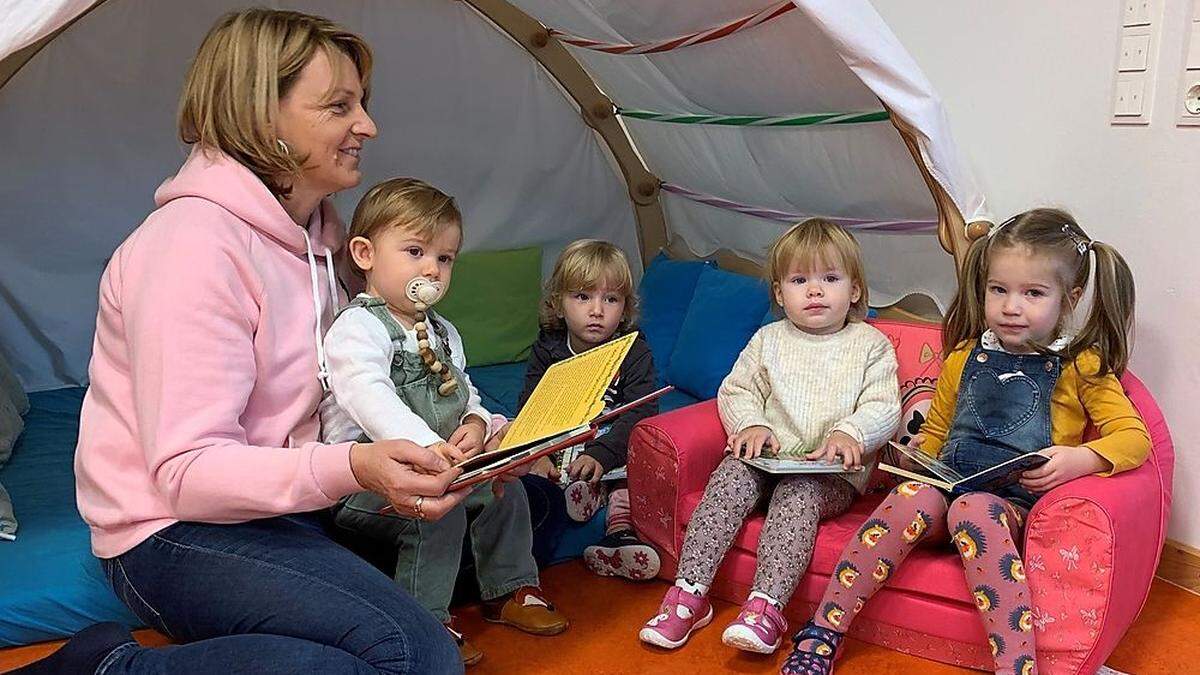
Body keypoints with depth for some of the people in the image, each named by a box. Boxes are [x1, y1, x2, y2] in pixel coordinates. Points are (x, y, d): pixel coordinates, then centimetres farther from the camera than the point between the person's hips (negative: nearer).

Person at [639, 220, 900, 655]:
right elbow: (735, 389, 14)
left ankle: (766, 606, -42)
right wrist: (750, 425, -8)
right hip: (768, 456, 3)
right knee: (730, 475, -27)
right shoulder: (768, 341, 15)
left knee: (797, 493, -33)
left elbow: (884, 407, -1)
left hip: (834, 472, -2)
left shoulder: (870, 344, 8)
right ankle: (689, 593, -30)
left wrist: (850, 433, -22)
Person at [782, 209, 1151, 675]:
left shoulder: (1081, 366, 5)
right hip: (948, 485, 4)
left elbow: (1135, 436, 0)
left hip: (1018, 504, -3)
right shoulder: (965, 357, 17)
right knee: (912, 496, -31)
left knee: (973, 510, -38)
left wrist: (1078, 458, -20)